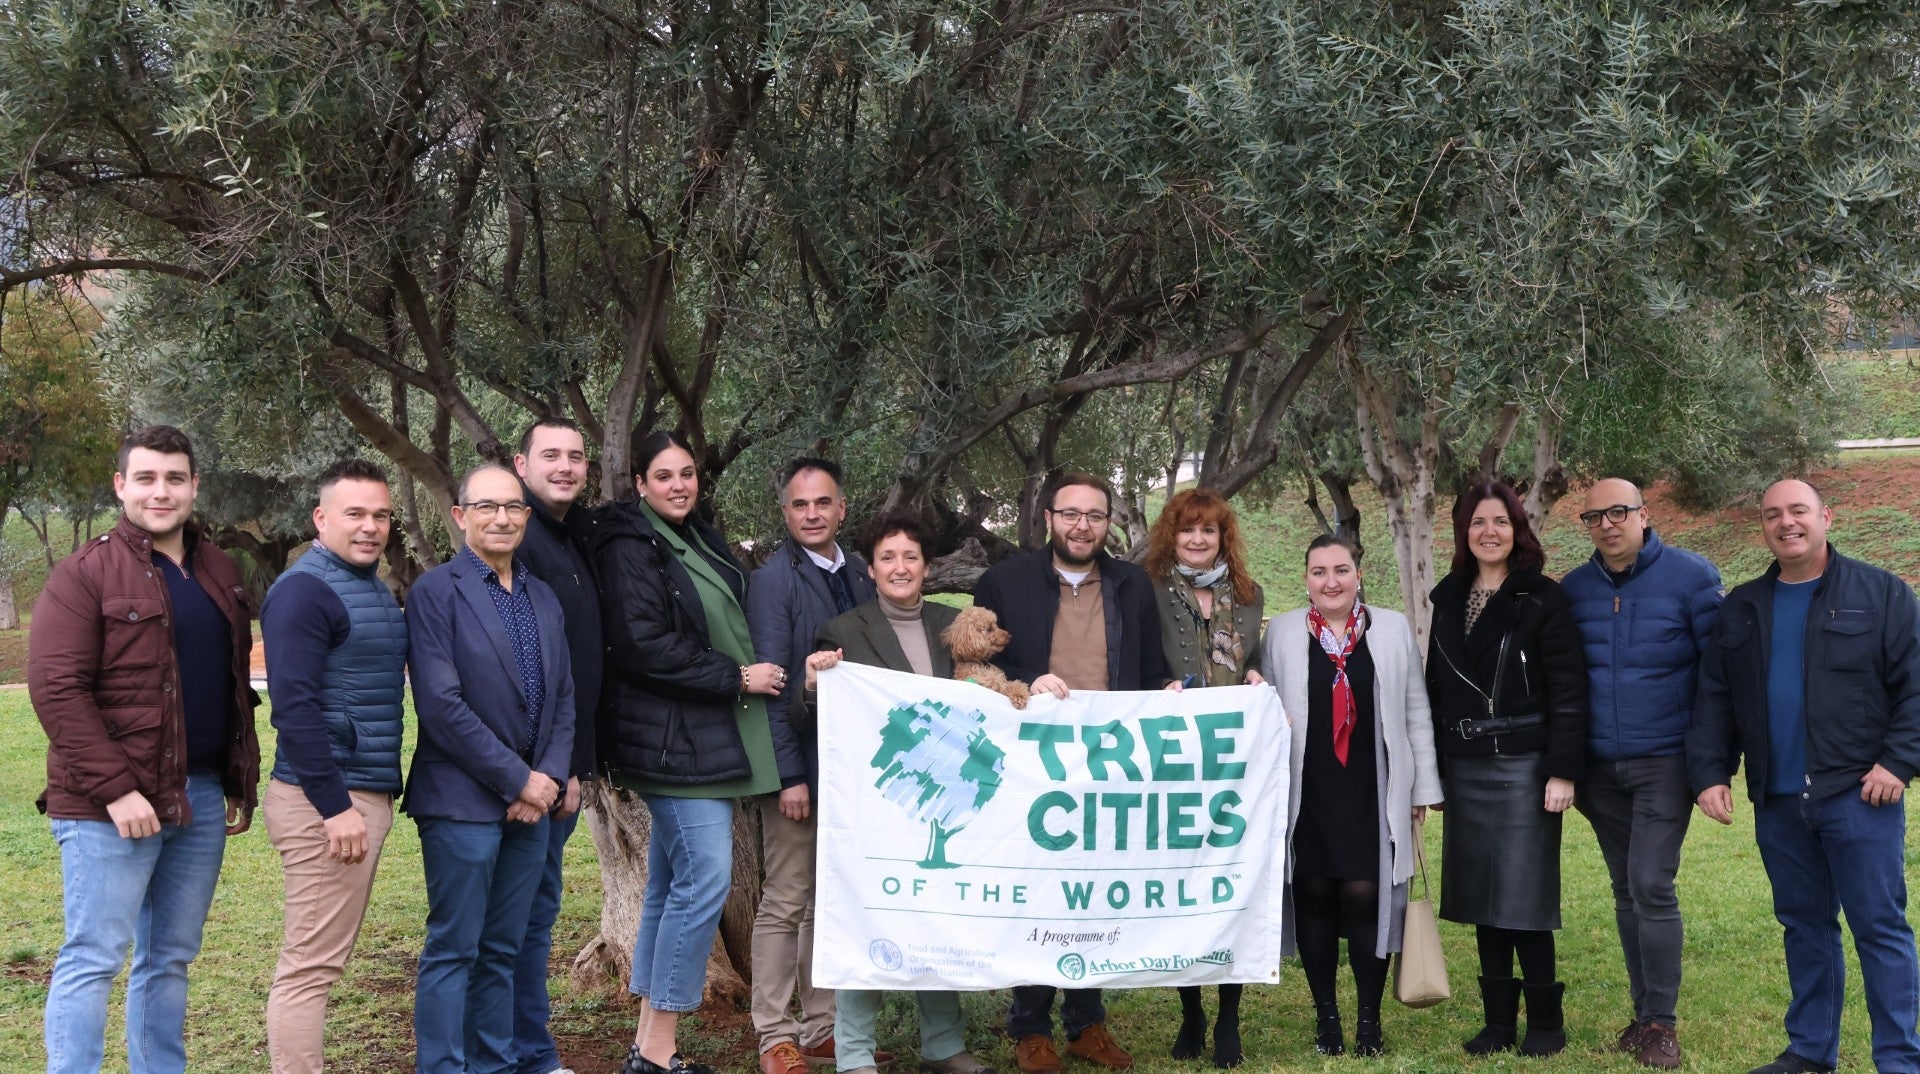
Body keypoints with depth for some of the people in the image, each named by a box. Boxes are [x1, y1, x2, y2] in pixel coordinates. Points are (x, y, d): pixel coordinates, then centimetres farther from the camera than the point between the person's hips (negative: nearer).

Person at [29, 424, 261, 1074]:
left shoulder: (220, 575, 14)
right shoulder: (85, 575, -6)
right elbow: (55, 688, -14)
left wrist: (240, 784, 13)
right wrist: (114, 789, -19)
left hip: (202, 796, 6)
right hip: (112, 805, -6)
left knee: (171, 958, 12)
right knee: (94, 958, -3)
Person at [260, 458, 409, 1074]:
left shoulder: (375, 589, 16)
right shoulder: (304, 589, -13)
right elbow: (295, 704, -20)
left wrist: (378, 794, 17)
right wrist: (335, 806, -23)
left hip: (367, 793, 10)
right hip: (327, 800, -10)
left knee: (324, 960, 15)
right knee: (310, 966, -6)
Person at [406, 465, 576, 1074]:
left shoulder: (543, 599, 14)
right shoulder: (435, 593, -7)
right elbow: (440, 705, -15)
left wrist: (549, 778, -2)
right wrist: (517, 780, -13)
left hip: (532, 800, 6)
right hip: (464, 801, -6)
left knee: (501, 951, 12)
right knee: (454, 950, 0)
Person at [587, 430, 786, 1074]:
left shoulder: (700, 543, 16)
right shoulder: (630, 548, -10)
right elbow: (645, 646, -19)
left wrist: (750, 673, 8)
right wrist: (738, 678, -14)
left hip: (703, 739, 9)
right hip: (674, 738, -9)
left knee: (673, 883, 10)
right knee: (706, 876, -13)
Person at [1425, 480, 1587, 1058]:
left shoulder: (1542, 599, -5)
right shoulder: (1449, 600, 11)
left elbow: (1568, 691, -9)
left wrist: (1562, 771, -15)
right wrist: (1433, 770, 11)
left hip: (1523, 766, -5)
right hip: (1463, 770, 5)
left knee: (1523, 898, -3)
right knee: (1480, 900, 8)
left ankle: (1545, 1021, 10)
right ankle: (1498, 1021, 17)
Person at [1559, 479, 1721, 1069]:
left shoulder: (1690, 577, -7)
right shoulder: (1572, 589, 4)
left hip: (1665, 763, -4)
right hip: (1600, 768, 4)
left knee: (1652, 885, -10)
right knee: (1626, 889, 10)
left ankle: (1662, 1022, 2)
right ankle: (1643, 1012, 21)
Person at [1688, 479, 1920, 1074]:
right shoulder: (1741, 608, 13)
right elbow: (1714, 699, 11)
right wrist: (1709, 772, 2)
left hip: (1858, 795, -4)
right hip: (1778, 801, 5)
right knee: (1803, 925, 13)